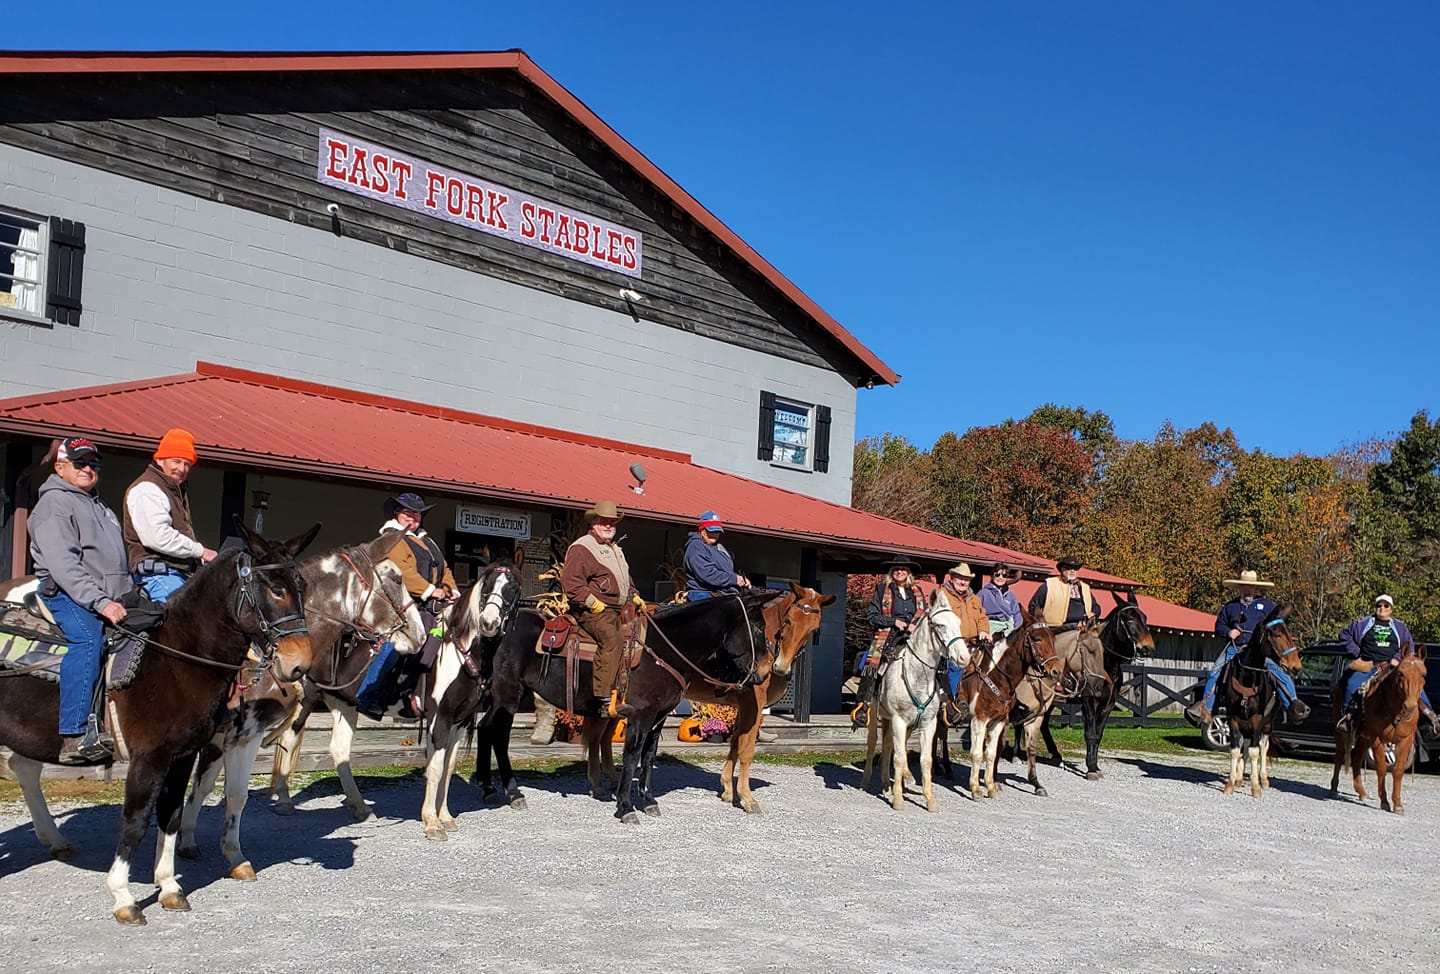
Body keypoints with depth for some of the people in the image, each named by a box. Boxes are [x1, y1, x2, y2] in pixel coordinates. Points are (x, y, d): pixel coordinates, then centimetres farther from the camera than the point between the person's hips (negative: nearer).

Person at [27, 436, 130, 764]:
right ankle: (73, 737, -36)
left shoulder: (98, 506, 24)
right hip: (67, 594, -10)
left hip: (110, 598, 10)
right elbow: (63, 564, -18)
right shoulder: (55, 503, -5)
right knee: (88, 639, -29)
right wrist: (101, 602, -25)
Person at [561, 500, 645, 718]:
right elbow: (571, 582, -14)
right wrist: (592, 602, -21)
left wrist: (634, 596, 20)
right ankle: (605, 700, -36)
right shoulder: (581, 548, -4)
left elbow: (625, 580, 37)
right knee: (611, 639, -30)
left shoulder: (615, 550, 26)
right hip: (592, 610, -10)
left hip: (616, 610, 10)